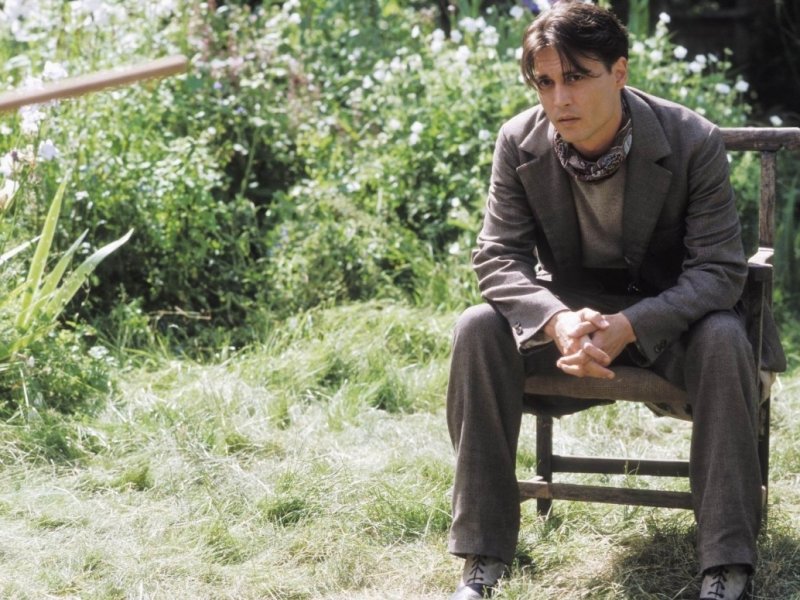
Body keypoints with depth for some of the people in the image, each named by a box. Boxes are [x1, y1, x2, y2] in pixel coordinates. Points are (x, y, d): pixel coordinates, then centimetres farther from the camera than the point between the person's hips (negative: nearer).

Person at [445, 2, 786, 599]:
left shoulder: (693, 140, -20)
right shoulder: (519, 142, -13)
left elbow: (720, 269, -20)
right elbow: (498, 258, -11)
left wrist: (628, 326, -37)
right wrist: (558, 321, -34)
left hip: (667, 310, -2)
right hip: (569, 305, 2)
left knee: (722, 340, -35)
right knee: (478, 330, -25)